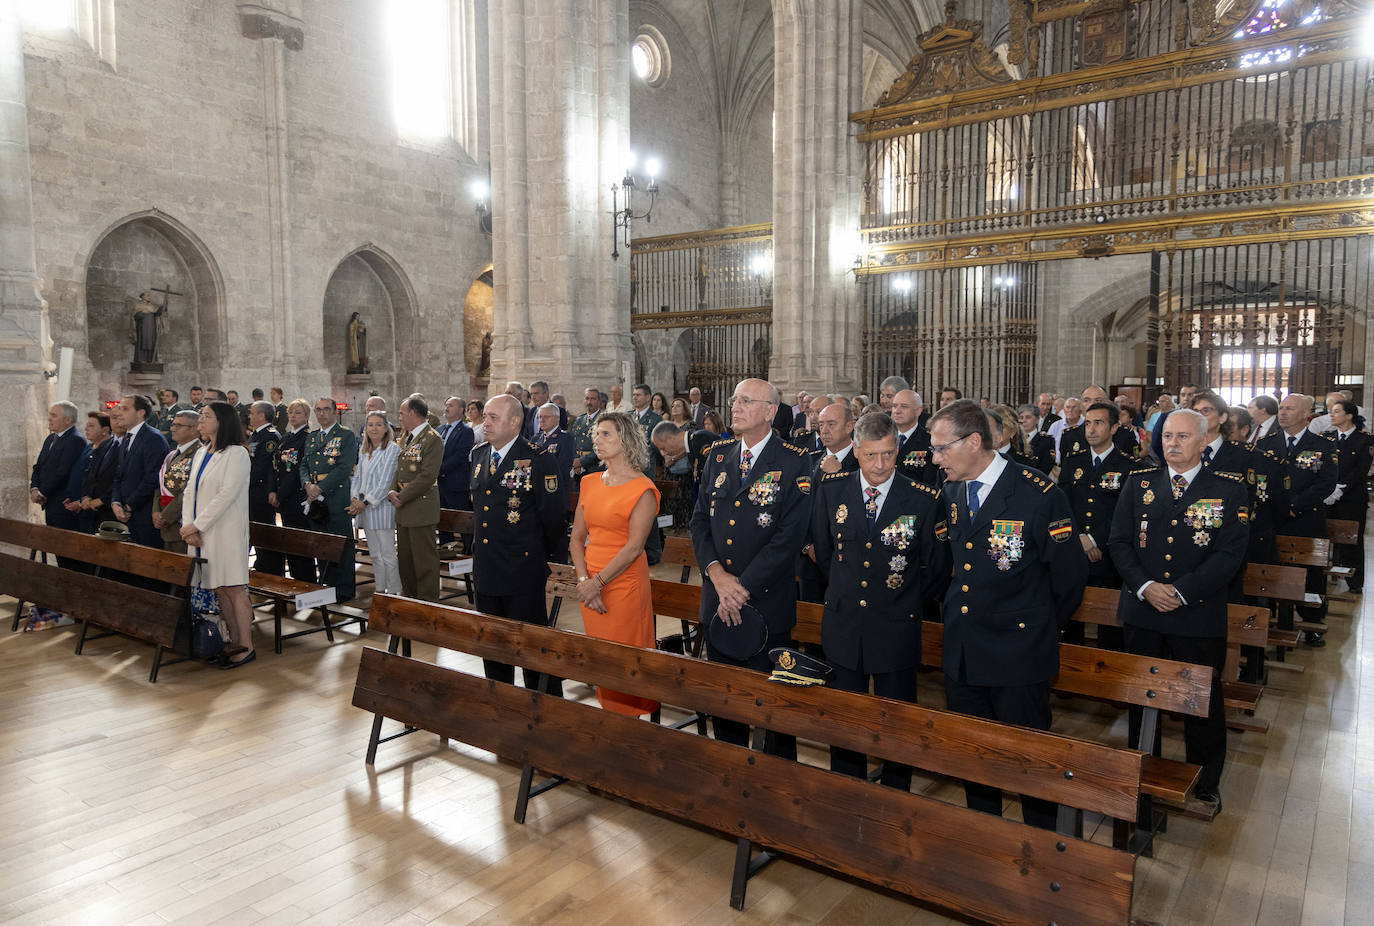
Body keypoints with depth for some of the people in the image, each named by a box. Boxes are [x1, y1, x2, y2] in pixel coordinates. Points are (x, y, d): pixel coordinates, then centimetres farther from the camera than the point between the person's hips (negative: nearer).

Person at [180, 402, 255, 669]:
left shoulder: (236, 454, -9)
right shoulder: (201, 453, 16)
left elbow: (227, 494, -16)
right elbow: (189, 492, 12)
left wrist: (196, 525, -14)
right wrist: (188, 528, -1)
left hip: (225, 531, -7)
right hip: (200, 531, 8)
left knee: (234, 588, -5)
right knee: (219, 588, 10)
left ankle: (246, 647, 0)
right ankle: (234, 640, 19)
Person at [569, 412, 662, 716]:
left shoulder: (642, 489, -9)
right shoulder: (589, 483, 10)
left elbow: (634, 547, -15)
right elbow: (577, 537, 8)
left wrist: (597, 582, -15)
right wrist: (583, 580, -5)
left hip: (624, 585, -6)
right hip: (590, 587, 6)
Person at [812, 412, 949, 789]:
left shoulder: (924, 500, -11)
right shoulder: (831, 488, -3)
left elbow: (937, 569, 0)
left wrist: (908, 604, 8)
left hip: (896, 630, -2)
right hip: (842, 623, 3)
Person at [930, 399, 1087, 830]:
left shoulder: (1039, 494, -16)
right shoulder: (950, 492, 4)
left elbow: (1070, 574, -7)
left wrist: (1041, 629, 2)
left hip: (1018, 654, -6)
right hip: (961, 650, 6)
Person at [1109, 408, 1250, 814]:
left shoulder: (1229, 489, -3)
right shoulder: (1139, 483, 5)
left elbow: (1231, 553, -9)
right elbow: (1120, 541, 2)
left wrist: (1181, 592, -17)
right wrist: (1145, 587, -13)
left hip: (1199, 616, -2)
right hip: (1141, 613, 3)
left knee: (1203, 702, 9)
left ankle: (1205, 785, 29)